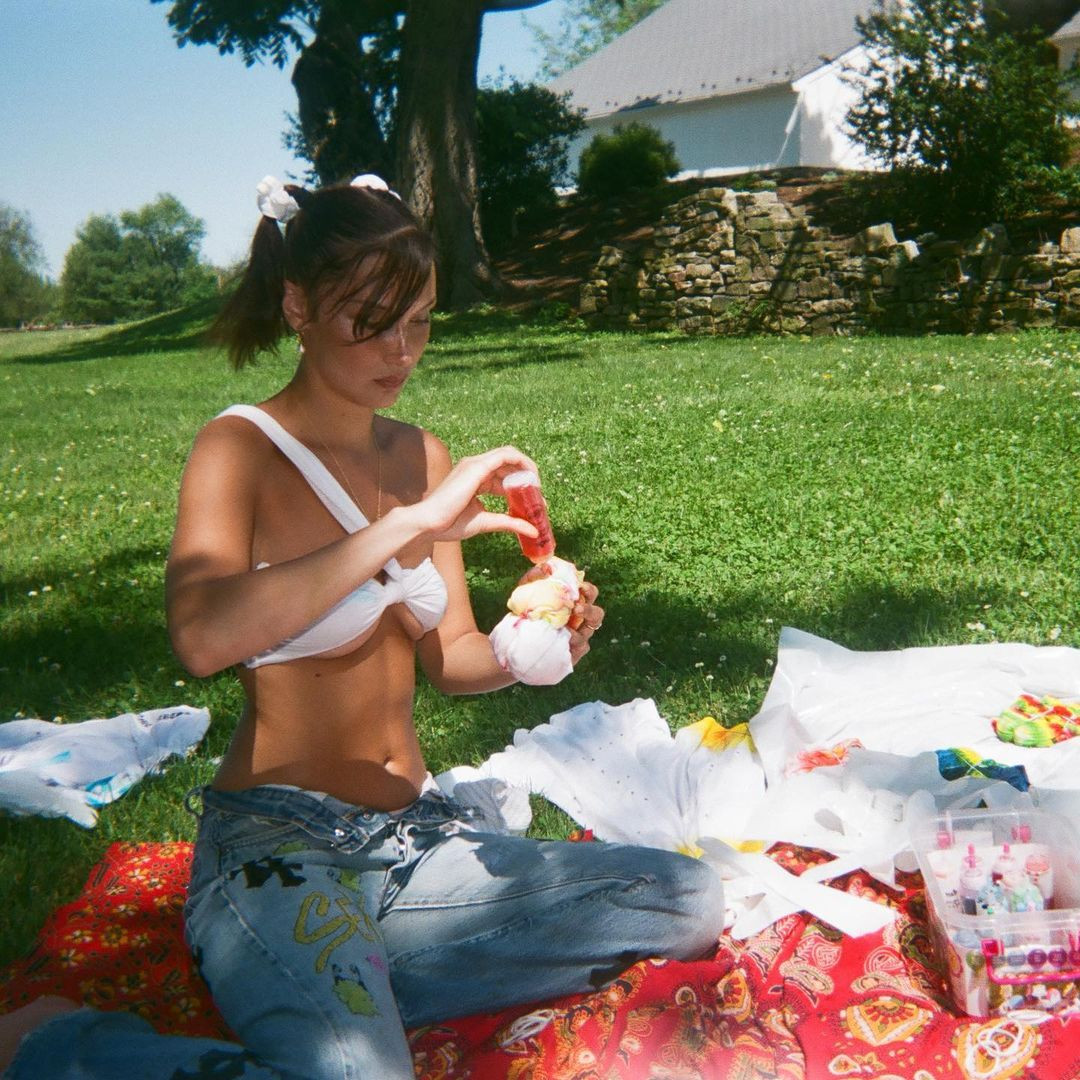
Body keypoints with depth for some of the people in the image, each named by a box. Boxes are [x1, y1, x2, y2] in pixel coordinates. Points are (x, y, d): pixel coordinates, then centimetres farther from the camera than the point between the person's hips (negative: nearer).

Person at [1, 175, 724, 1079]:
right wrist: (409, 524, -32)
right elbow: (203, 638, -32)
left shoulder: (422, 457, 9)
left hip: (416, 832, 7)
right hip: (276, 845, -7)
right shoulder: (241, 450, -11)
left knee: (693, 903, -2)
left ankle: (343, 986, -1)